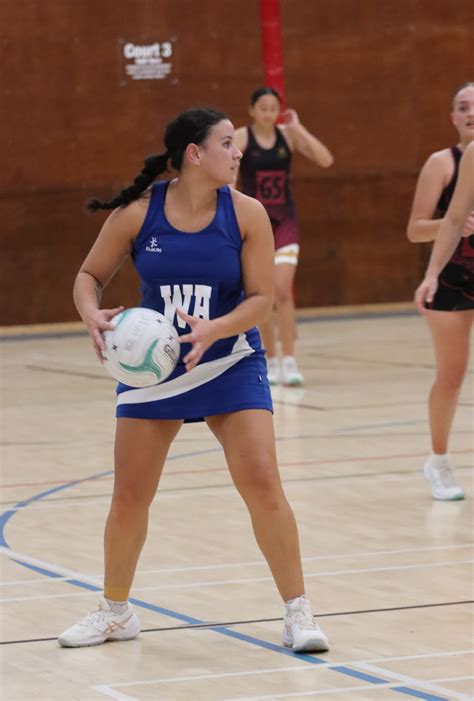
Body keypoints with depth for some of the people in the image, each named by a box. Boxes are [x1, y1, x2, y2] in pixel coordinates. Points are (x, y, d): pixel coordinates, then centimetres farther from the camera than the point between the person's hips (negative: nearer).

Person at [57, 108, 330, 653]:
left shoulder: (246, 213, -11)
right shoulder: (137, 211, -10)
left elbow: (262, 297, -9)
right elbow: (90, 274, 0)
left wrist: (213, 330, -27)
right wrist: (91, 314, -21)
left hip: (230, 364, -1)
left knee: (262, 483, -14)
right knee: (129, 496, 5)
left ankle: (298, 612, -2)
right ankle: (115, 612, 27)